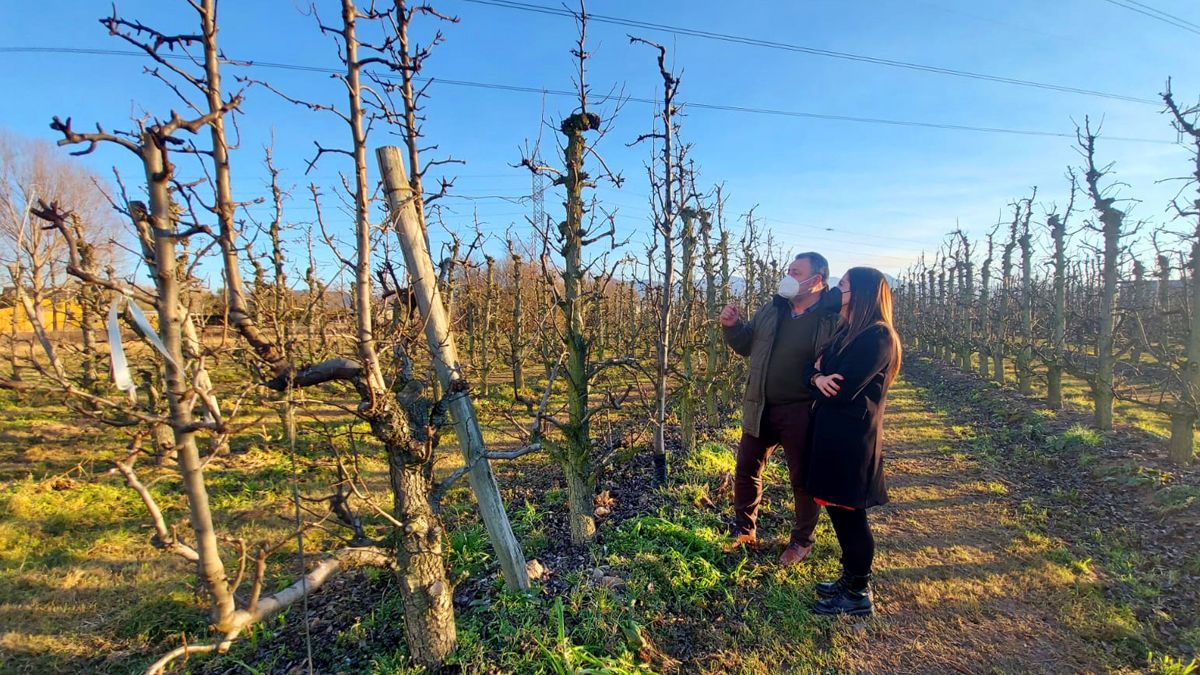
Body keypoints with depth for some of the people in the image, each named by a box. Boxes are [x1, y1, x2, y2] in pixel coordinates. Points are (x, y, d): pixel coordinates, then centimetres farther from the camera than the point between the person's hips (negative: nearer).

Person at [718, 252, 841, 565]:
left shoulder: (833, 320, -12)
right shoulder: (771, 310, 5)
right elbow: (746, 345, 14)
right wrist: (732, 326, -3)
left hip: (802, 413, -5)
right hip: (761, 409, 5)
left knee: (802, 479, 11)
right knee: (746, 469, 15)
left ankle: (802, 540, 35)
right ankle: (744, 528, 37)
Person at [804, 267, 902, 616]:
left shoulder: (877, 337, -17)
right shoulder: (847, 332, 13)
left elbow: (842, 389, -23)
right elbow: (815, 366, 10)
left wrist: (822, 380, -2)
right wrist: (818, 378, -13)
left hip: (852, 439, -9)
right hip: (832, 434, 9)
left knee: (849, 513, 3)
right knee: (838, 510, 17)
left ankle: (859, 594, 19)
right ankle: (850, 578, 33)